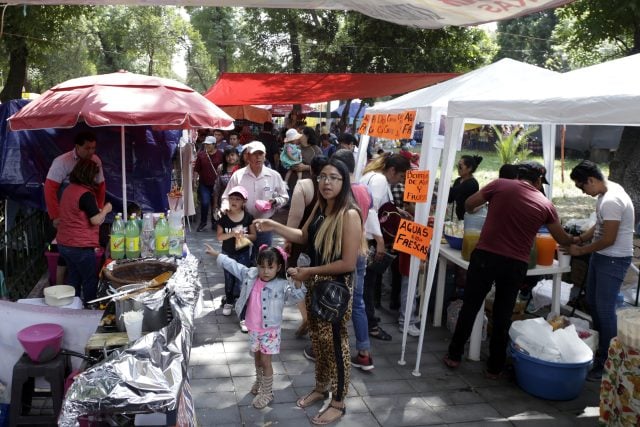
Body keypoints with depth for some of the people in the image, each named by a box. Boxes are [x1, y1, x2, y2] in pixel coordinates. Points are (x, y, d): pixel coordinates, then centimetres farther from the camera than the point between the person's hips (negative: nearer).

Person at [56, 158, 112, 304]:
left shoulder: (68, 190, 8)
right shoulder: (86, 194, -18)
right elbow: (96, 220, -21)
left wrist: (98, 210, 20)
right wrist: (105, 209, -4)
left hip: (64, 243, 8)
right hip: (80, 246, -8)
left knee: (73, 277, 19)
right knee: (90, 281, 5)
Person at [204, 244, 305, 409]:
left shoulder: (282, 285, -20)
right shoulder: (250, 275, -6)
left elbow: (296, 296, -32)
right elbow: (234, 265, 4)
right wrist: (216, 255, 8)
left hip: (270, 330, -5)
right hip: (253, 329, 5)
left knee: (265, 361, 4)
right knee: (257, 357, 23)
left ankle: (267, 392, 22)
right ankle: (259, 382, 47)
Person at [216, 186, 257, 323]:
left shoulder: (248, 217, -9)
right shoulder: (224, 217, -9)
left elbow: (254, 236, -3)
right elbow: (219, 236, -7)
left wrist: (244, 235, -23)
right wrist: (231, 234, -24)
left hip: (243, 254, -2)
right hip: (227, 253, 2)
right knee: (229, 279, 19)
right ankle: (229, 302, 44)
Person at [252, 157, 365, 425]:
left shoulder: (349, 215, -22)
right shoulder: (320, 208, 3)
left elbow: (348, 263, -24)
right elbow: (304, 236, 18)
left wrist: (309, 271, -17)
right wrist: (273, 226, 7)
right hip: (315, 284, 8)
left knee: (335, 343, 6)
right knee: (317, 339, 20)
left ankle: (338, 403, 24)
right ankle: (320, 388, 40)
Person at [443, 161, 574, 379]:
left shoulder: (500, 185, 1)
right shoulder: (546, 204, 6)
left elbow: (469, 204, 7)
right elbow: (562, 239, 18)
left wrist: (471, 210, 31)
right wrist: (574, 241, 40)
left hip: (485, 256, -1)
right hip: (516, 263, 1)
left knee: (470, 306, 12)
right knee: (503, 315, 13)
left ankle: (454, 356, 21)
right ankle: (494, 367, 21)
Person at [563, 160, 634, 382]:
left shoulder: (611, 201, -27)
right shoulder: (607, 192, 6)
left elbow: (608, 239, -24)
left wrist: (580, 251, -13)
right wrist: (580, 238, 5)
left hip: (613, 260, -10)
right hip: (601, 256, 10)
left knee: (605, 310, -4)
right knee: (593, 304, 18)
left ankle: (606, 363, 6)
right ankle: (599, 347, 33)